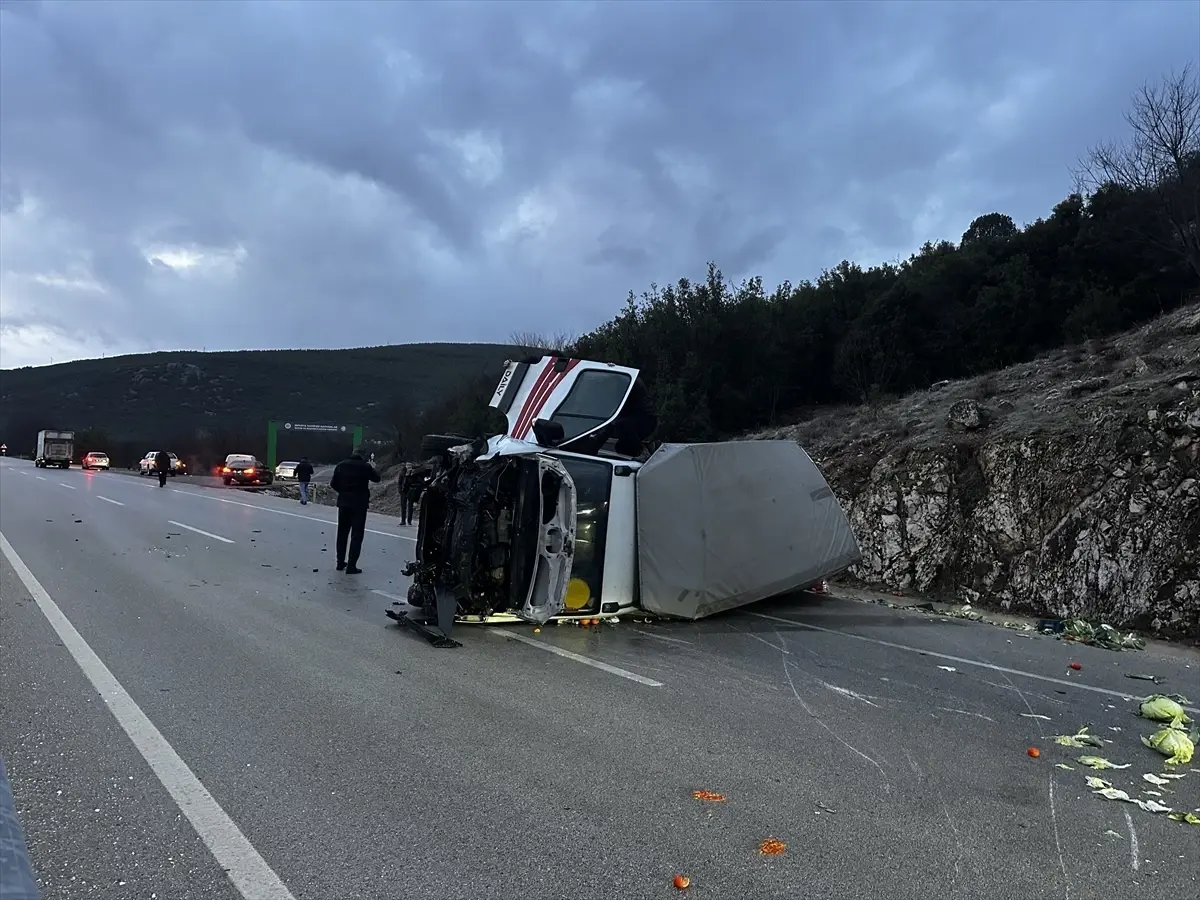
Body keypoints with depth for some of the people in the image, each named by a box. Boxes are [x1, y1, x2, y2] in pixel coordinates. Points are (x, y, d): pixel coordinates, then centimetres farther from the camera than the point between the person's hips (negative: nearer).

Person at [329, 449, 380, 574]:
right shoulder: (365, 466, -7)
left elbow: (333, 483, 3)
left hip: (344, 502, 4)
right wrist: (372, 468, 23)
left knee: (342, 533, 17)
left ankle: (340, 563, 24)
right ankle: (351, 566, -4)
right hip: (359, 503, -4)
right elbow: (376, 478, 6)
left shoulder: (341, 465, 3)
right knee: (356, 535, 0)